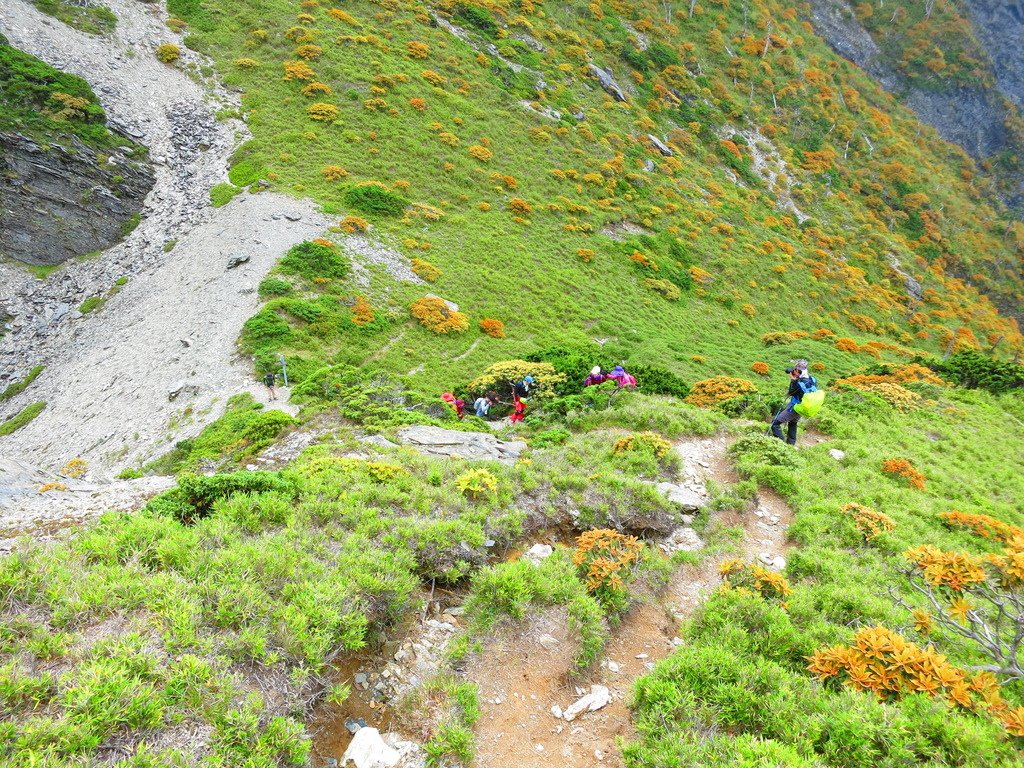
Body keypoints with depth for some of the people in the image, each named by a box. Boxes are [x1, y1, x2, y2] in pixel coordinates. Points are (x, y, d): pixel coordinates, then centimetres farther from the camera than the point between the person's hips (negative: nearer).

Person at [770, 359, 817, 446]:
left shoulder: (798, 384, -32)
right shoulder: (813, 379, -10)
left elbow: (791, 392, -13)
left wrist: (792, 379, -15)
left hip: (794, 408, -8)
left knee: (775, 423, -1)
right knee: (793, 423, 32)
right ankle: (791, 443, 41)